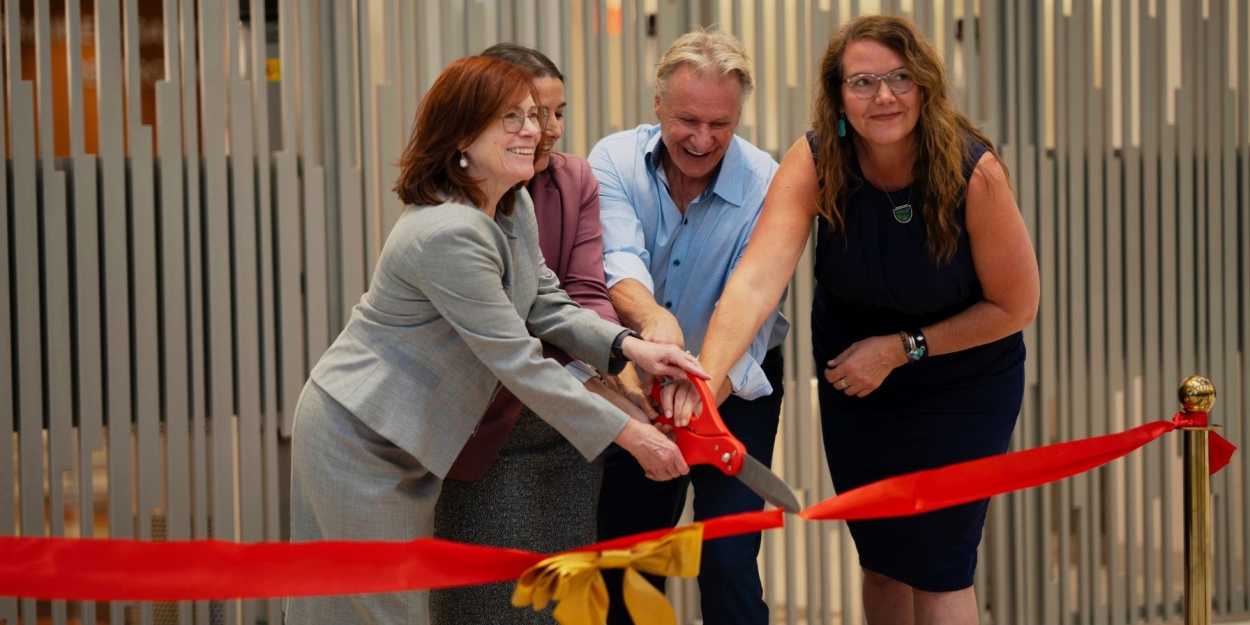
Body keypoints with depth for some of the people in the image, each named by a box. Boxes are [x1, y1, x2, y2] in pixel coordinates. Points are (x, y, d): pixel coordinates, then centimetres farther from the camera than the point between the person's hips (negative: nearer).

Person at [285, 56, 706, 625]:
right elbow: (518, 363, -27)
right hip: (358, 441, -10)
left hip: (410, 442, 10)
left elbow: (546, 308, 6)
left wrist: (630, 348, -13)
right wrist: (630, 434, -22)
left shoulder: (514, 209, 3)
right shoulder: (448, 234, -28)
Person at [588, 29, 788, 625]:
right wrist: (652, 317, -54)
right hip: (638, 384, 3)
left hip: (736, 390, -2)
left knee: (727, 562, -8)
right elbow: (618, 260, -31)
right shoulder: (614, 161, -14)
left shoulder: (765, 186, -20)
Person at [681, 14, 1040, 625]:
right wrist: (706, 377, -52)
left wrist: (900, 348, -19)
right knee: (879, 557, 15)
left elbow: (1015, 306, -15)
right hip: (852, 381, 3)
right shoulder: (814, 163, -22)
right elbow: (757, 277, -36)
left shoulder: (973, 172, -26)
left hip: (962, 379, -3)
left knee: (936, 565, -4)